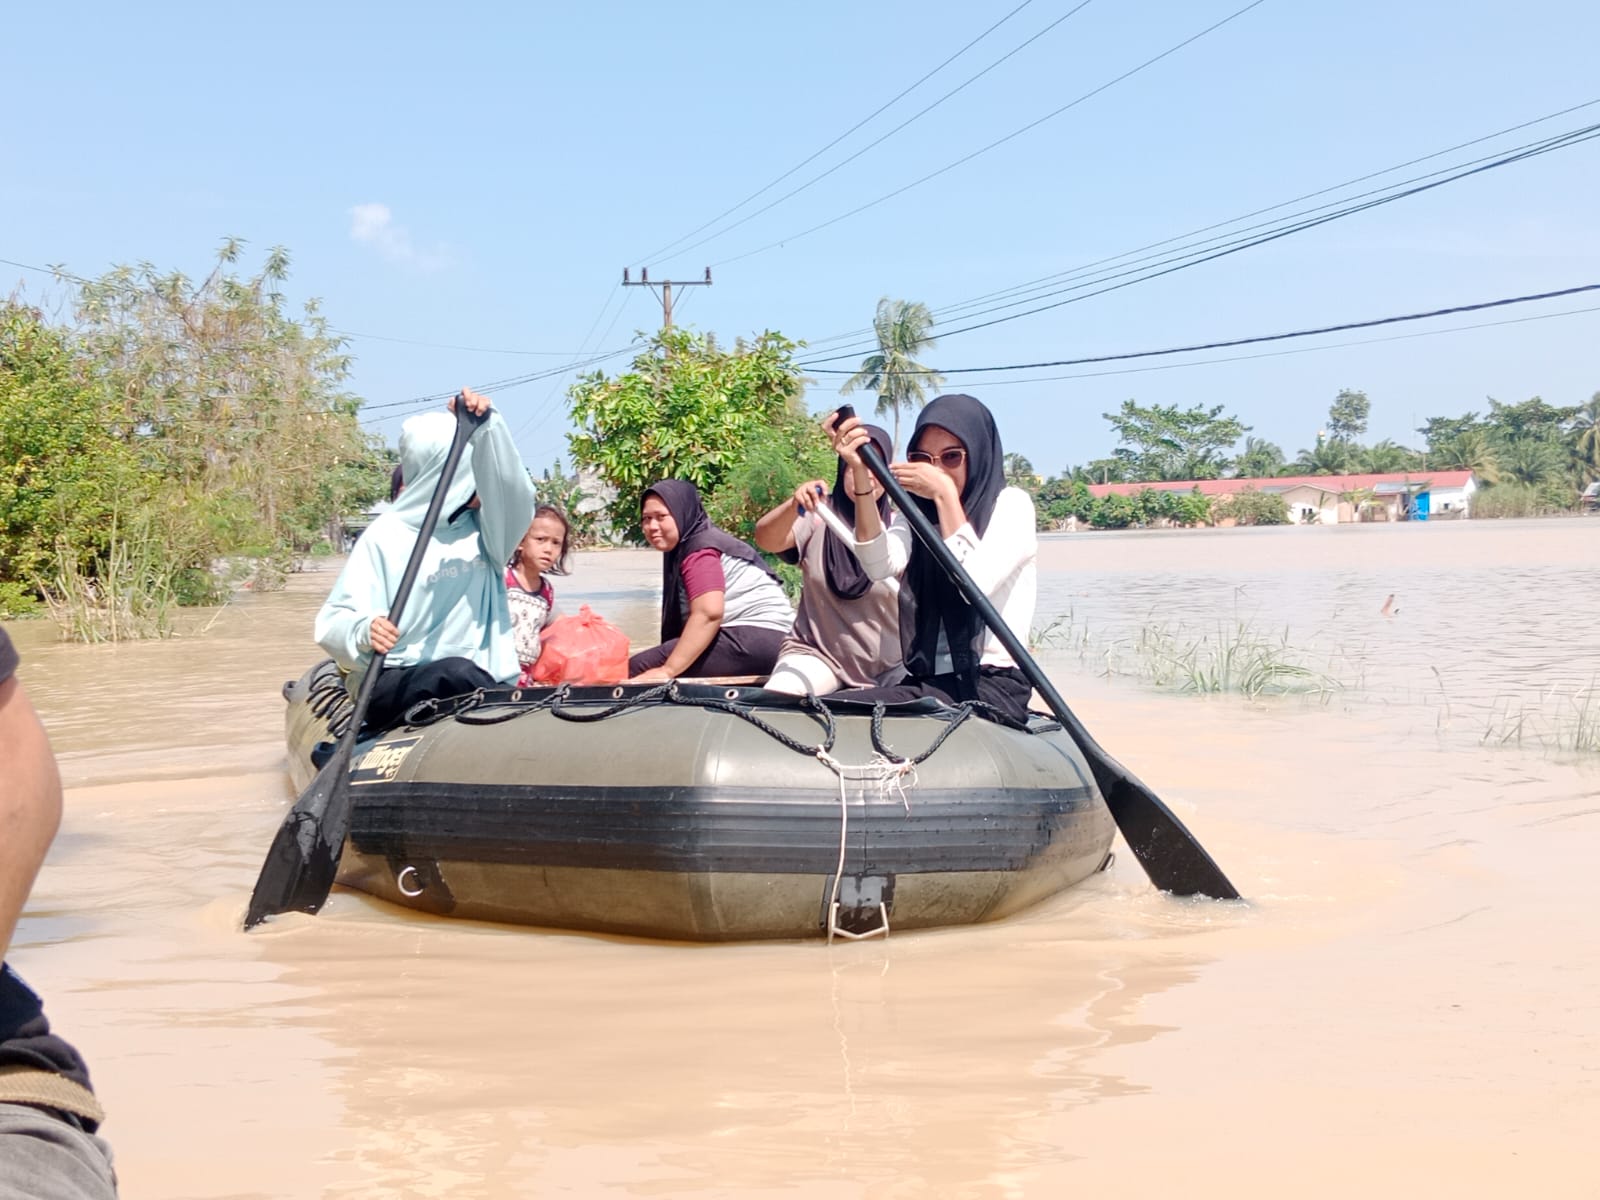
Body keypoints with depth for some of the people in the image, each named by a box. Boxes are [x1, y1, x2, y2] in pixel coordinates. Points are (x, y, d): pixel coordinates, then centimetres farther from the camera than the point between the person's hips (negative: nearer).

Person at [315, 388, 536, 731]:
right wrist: (364, 631, -29)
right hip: (395, 686, -3)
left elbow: (513, 490, -8)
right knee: (458, 672, -35)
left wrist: (487, 424, -22)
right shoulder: (387, 535, 0)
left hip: (478, 689, 4)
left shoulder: (484, 527, 14)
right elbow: (334, 622, -5)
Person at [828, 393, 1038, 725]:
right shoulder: (919, 515, 14)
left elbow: (978, 584, -17)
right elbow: (880, 565, -9)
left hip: (990, 688, -5)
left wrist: (945, 493, -13)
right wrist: (860, 477, -18)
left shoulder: (1010, 504, 2)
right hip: (926, 683, 5)